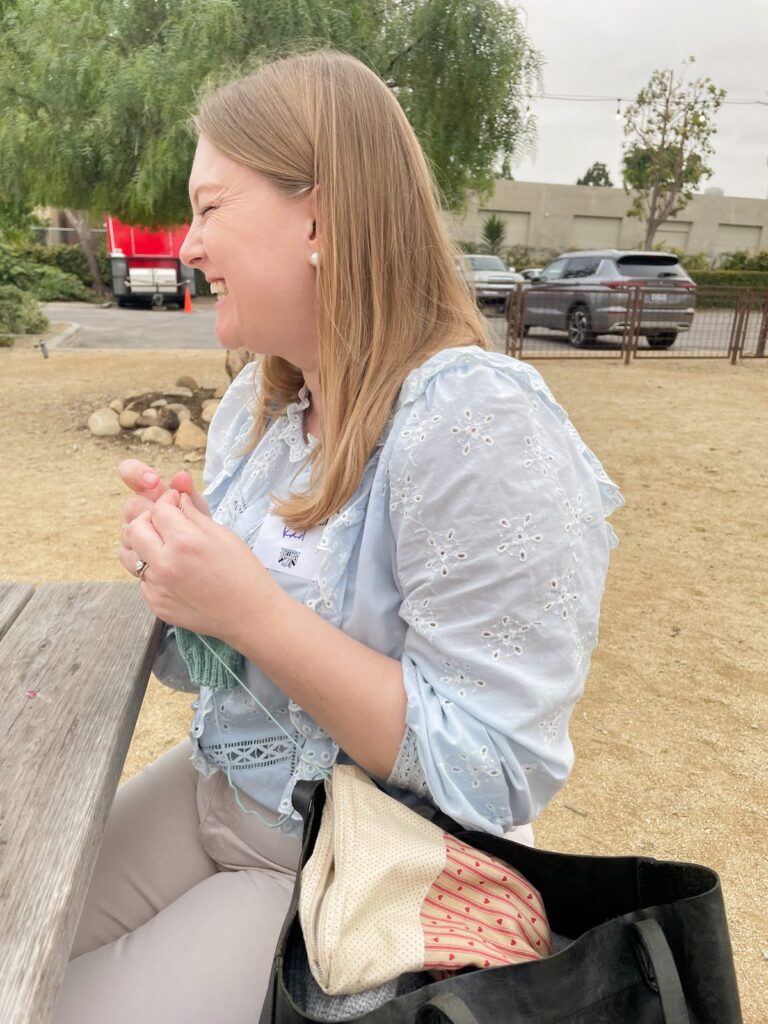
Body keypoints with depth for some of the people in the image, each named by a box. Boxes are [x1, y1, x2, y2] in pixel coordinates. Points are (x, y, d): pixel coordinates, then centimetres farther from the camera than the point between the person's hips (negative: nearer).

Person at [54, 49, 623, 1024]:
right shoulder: (259, 400, 1)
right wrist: (176, 563, -12)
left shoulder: (476, 424, -26)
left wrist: (252, 610, -30)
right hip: (215, 788, 7)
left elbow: (494, 773, -25)